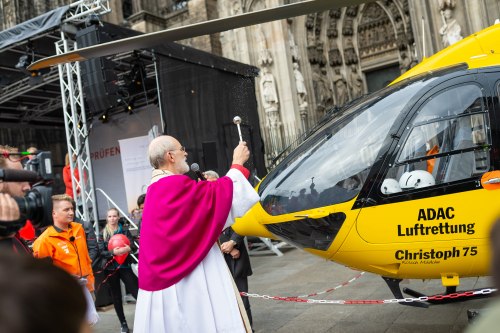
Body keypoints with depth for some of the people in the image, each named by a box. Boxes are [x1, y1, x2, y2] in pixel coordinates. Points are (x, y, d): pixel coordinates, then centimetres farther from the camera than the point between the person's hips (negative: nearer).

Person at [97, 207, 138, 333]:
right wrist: (113, 252, -25)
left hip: (125, 266, -1)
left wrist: (128, 248, -31)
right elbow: (101, 252, -6)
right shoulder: (103, 234, 2)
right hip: (111, 268, 1)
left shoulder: (125, 231, 2)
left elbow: (132, 245, -8)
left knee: (137, 292, -10)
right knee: (116, 297, 9)